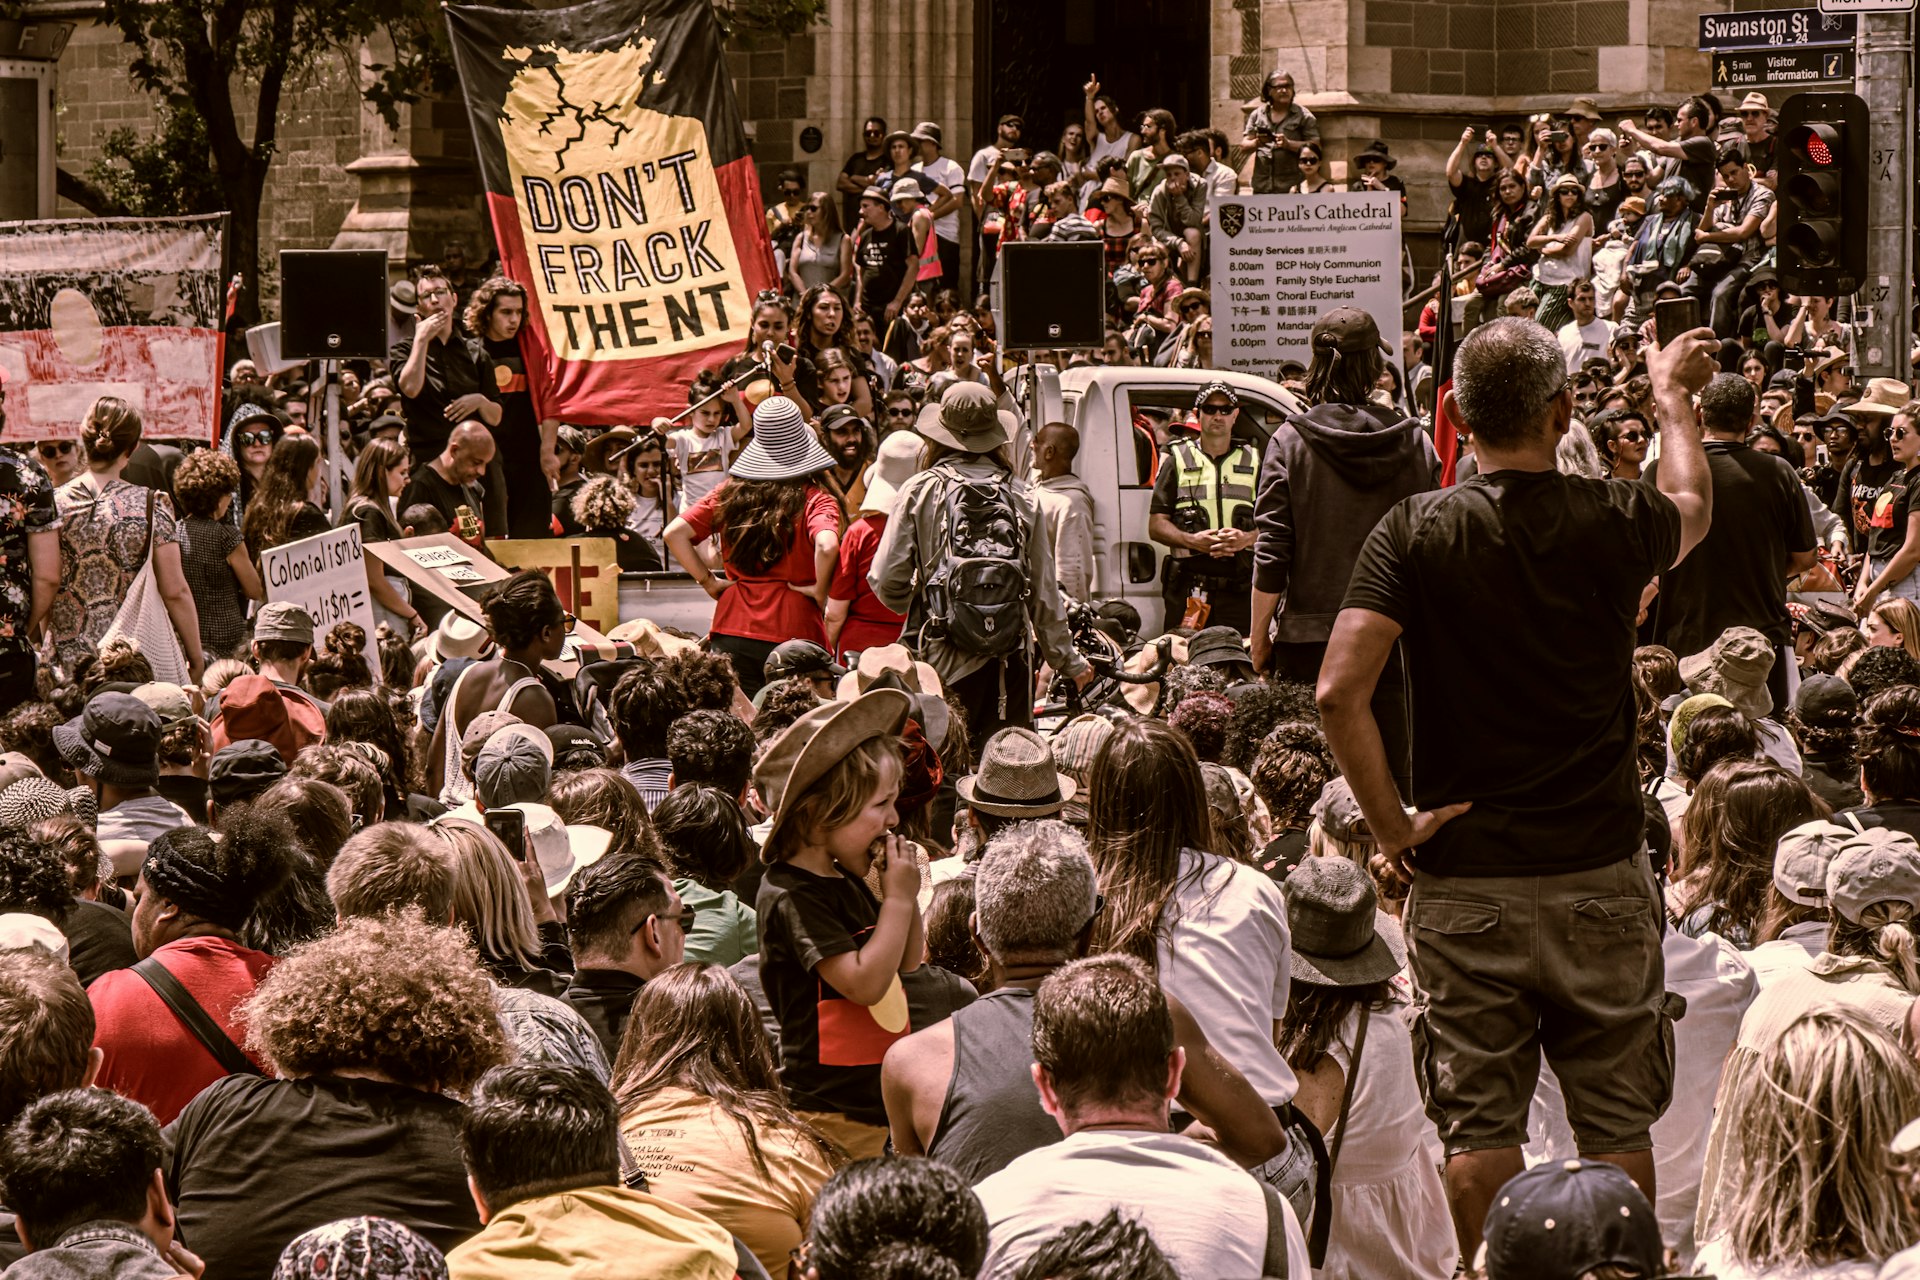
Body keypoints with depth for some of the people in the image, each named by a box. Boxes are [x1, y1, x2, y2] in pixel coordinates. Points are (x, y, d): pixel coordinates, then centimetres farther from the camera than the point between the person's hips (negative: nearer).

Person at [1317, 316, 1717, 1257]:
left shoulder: (1416, 534, -8)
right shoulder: (1615, 524, -6)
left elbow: (1338, 694, -18)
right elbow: (1692, 506, 20)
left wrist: (1389, 825, -7)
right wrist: (1672, 395, 38)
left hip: (1462, 877, 0)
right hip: (1599, 871, 0)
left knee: (1479, 1124, 6)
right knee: (1616, 1118, 10)